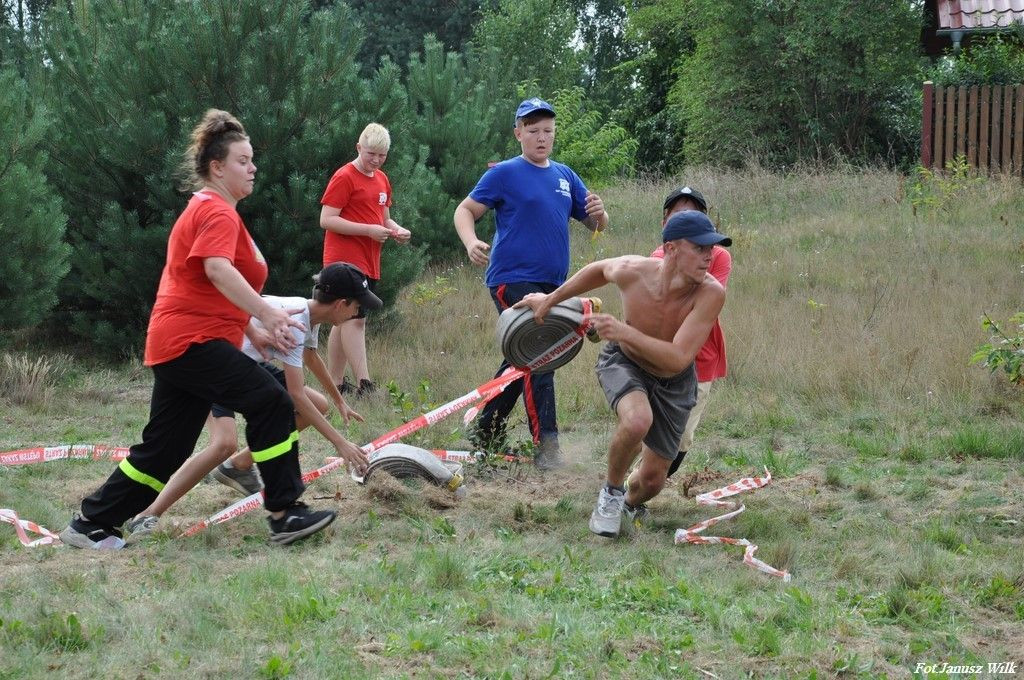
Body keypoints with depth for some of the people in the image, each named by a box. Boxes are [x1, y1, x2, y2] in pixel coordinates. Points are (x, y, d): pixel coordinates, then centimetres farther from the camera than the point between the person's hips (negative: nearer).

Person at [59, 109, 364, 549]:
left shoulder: (206, 210, 23)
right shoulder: (218, 213, -10)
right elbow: (218, 270, -29)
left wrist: (253, 331, 23)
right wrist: (266, 313, -36)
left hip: (177, 343, 11)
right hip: (192, 341, -11)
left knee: (164, 449, 12)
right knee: (271, 403, -17)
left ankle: (91, 525, 17)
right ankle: (286, 515, -17)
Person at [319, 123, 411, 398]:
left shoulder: (381, 179, 17)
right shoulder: (344, 177, -8)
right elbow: (326, 220, -14)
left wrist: (396, 230, 4)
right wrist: (369, 230, -18)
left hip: (369, 262, 8)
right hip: (345, 259, -8)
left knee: (344, 321, 10)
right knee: (355, 318, -13)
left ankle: (335, 383, 13)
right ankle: (363, 384, -18)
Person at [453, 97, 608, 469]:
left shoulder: (565, 176, 14)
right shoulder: (505, 173, -2)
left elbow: (595, 225, 16)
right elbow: (465, 210, -3)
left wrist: (598, 212, -9)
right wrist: (471, 243, -23)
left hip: (551, 284, 7)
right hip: (512, 280, -7)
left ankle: (484, 435, 25)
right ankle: (546, 444, -19)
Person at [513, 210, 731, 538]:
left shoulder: (711, 293, -34)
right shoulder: (632, 272, -29)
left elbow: (678, 359, -38)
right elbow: (600, 269, -2)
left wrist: (624, 331, -47)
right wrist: (551, 299, 8)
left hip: (673, 383, 1)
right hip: (623, 363, -1)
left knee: (653, 479, 6)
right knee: (638, 421, -35)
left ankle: (629, 504, 46)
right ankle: (611, 492, -6)